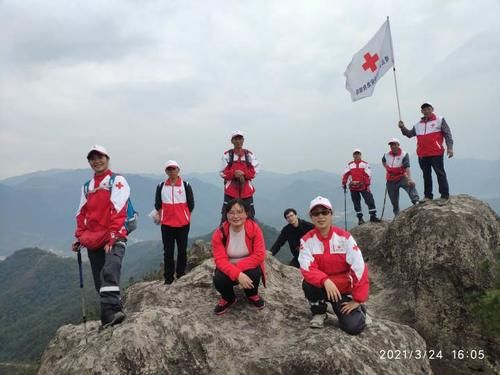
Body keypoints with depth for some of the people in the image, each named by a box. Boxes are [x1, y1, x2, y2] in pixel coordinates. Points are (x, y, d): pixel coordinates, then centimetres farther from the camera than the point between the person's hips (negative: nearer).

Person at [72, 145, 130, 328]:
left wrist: (112, 236, -19)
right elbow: (82, 214, 22)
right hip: (93, 241, 7)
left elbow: (118, 210, -12)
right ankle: (109, 314, 15)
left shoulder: (117, 181, -1)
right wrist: (79, 237, 14)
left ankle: (111, 312, -35)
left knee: (109, 272, -28)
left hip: (114, 239, -6)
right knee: (100, 283, 7)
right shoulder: (87, 187, 20)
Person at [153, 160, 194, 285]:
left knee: (182, 250, 7)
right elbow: (158, 204, 11)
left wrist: (185, 216, 3)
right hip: (166, 224, 1)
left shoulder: (185, 185, -1)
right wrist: (159, 216, 5)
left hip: (183, 224, -1)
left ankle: (181, 276, 18)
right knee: (168, 251, 5)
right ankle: (168, 278, 13)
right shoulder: (161, 186, 5)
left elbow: (191, 204, 2)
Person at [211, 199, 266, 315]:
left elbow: (259, 255, -23)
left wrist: (239, 267, -30)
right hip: (228, 269, 1)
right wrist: (238, 274, -38)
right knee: (218, 280, -29)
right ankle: (228, 298, 9)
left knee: (254, 274, -33)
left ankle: (252, 295, 6)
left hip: (249, 267, 0)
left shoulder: (254, 228, -19)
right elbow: (220, 260, -23)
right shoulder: (219, 233, -18)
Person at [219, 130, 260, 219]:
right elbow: (223, 172, -1)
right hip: (230, 189, -2)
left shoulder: (250, 154, 7)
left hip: (246, 189, 2)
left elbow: (254, 171, 2)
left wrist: (243, 174, -15)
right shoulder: (227, 155, 2)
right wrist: (234, 173, -18)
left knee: (249, 214, 7)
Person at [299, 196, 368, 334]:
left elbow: (359, 268, -16)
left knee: (353, 327, -18)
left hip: (344, 289, -1)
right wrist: (325, 281, -38)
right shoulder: (307, 240, -10)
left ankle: (359, 309, 20)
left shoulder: (344, 237, -14)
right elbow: (307, 269, -20)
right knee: (308, 284, -32)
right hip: (321, 287, 1)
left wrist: (357, 300, -16)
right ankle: (319, 313, 0)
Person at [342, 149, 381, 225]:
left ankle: (373, 216, -1)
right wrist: (344, 183, -6)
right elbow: (346, 174, 5)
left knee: (370, 200, -9)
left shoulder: (365, 164, 3)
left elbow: (368, 175, -4)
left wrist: (368, 185, -11)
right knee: (356, 203, 7)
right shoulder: (349, 165, 11)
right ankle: (360, 218, 17)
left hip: (363, 186, -2)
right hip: (353, 187, 2)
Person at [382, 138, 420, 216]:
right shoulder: (386, 155, 0)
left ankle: (416, 201, -45)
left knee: (411, 185, -36)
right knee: (394, 201, 8)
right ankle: (396, 215, 22)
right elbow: (383, 161, 27)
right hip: (391, 181, 3)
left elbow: (407, 167, -27)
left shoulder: (404, 154, -14)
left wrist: (410, 179, -39)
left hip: (401, 178, -3)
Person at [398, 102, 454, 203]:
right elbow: (410, 134, 18)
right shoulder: (418, 125, 16)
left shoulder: (440, 120, 3)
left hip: (436, 154, -5)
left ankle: (445, 195, 3)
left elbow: (447, 134, -2)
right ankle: (428, 195, 19)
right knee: (426, 175, 11)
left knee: (440, 174, -3)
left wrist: (449, 147, -11)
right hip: (422, 155, 5)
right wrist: (403, 128, 1)